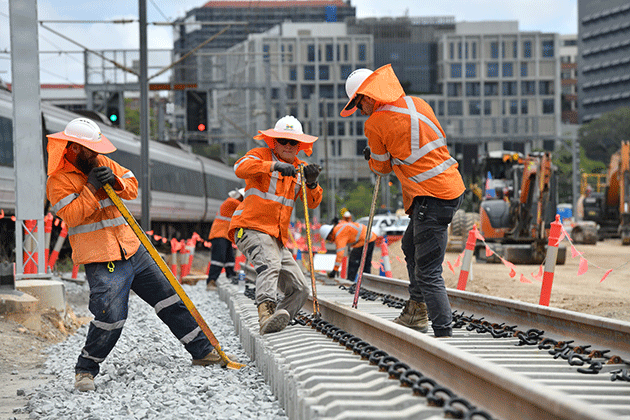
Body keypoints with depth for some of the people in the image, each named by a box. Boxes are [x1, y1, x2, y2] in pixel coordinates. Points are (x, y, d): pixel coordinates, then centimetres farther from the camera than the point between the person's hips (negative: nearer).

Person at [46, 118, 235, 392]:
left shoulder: (102, 163, 11)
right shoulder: (58, 180, -7)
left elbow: (133, 188, 10)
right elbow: (70, 215, -18)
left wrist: (116, 181, -10)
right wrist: (91, 189, -20)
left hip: (132, 249, 7)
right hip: (102, 260, -7)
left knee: (169, 298, 10)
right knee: (110, 317, -18)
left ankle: (203, 351, 20)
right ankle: (85, 370, 2)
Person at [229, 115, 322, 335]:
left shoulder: (299, 168, 19)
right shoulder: (261, 155, 2)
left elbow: (312, 203, 7)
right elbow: (241, 168, -21)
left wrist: (311, 183, -15)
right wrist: (273, 166, -34)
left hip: (278, 238, 8)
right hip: (251, 228, -7)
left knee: (299, 289, -1)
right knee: (270, 262, -36)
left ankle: (272, 325, -7)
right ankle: (266, 313, -52)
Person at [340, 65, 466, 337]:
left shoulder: (376, 123, -12)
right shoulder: (417, 103, 8)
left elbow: (382, 168, 2)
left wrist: (372, 158, 24)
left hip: (432, 198, -9)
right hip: (452, 186, 9)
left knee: (428, 273, -9)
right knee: (411, 246, 27)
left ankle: (443, 333, -15)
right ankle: (416, 313, 39)